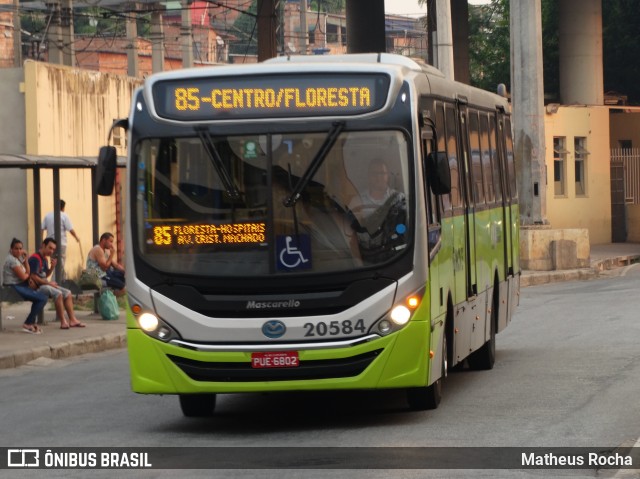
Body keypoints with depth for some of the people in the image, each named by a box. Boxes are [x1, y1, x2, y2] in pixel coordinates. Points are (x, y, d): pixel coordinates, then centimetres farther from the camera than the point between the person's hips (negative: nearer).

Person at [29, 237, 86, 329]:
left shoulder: (44, 259, 16)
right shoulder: (35, 258, -16)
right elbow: (33, 277, -22)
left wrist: (52, 267, 5)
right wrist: (48, 283, -14)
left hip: (44, 284, 11)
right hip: (37, 287, -11)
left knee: (67, 293, 4)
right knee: (58, 293, -29)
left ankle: (72, 320, 0)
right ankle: (63, 322, -26)